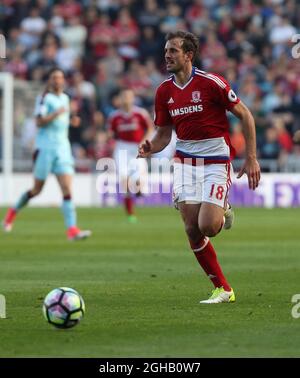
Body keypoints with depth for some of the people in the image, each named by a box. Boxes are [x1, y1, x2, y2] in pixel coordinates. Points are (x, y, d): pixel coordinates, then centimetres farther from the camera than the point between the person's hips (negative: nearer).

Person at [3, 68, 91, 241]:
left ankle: (72, 229, -17)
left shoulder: (65, 98, 14)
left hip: (63, 148, 5)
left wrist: (71, 121, 11)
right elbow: (39, 121, -17)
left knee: (67, 189, -10)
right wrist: (56, 113, -25)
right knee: (37, 189, 6)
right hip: (45, 147, -5)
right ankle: (14, 211, 33)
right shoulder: (45, 98, -6)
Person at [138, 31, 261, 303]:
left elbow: (245, 115, -5)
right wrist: (150, 148, -11)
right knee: (192, 230, -4)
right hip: (185, 164, 5)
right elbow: (164, 133, 12)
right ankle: (223, 289, 9)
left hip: (216, 162, -5)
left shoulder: (211, 83, -12)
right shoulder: (164, 91, 4)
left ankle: (223, 212, 21)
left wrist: (251, 158, -9)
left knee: (207, 227, -18)